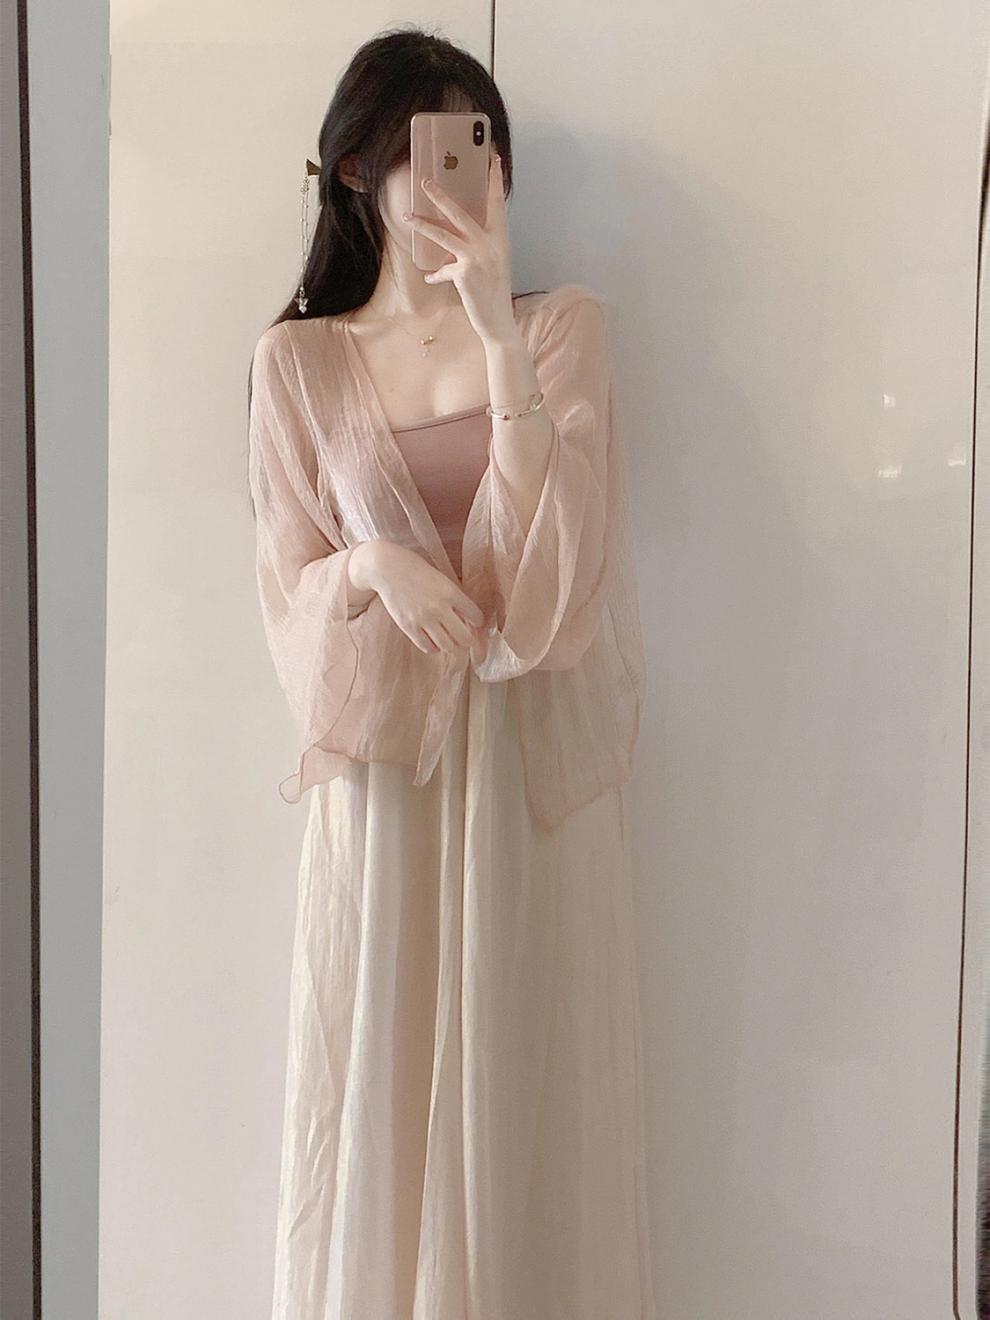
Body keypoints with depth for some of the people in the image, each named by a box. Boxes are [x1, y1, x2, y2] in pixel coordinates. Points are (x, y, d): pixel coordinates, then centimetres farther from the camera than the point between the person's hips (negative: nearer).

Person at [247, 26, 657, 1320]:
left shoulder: (562, 325, 2)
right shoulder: (299, 359, 4)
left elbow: (559, 557, -10)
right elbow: (291, 587, 5)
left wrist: (498, 330, -18)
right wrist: (375, 571, -17)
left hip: (536, 767, 0)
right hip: (383, 771, 0)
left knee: (532, 1092, 7)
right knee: (379, 1092, 6)